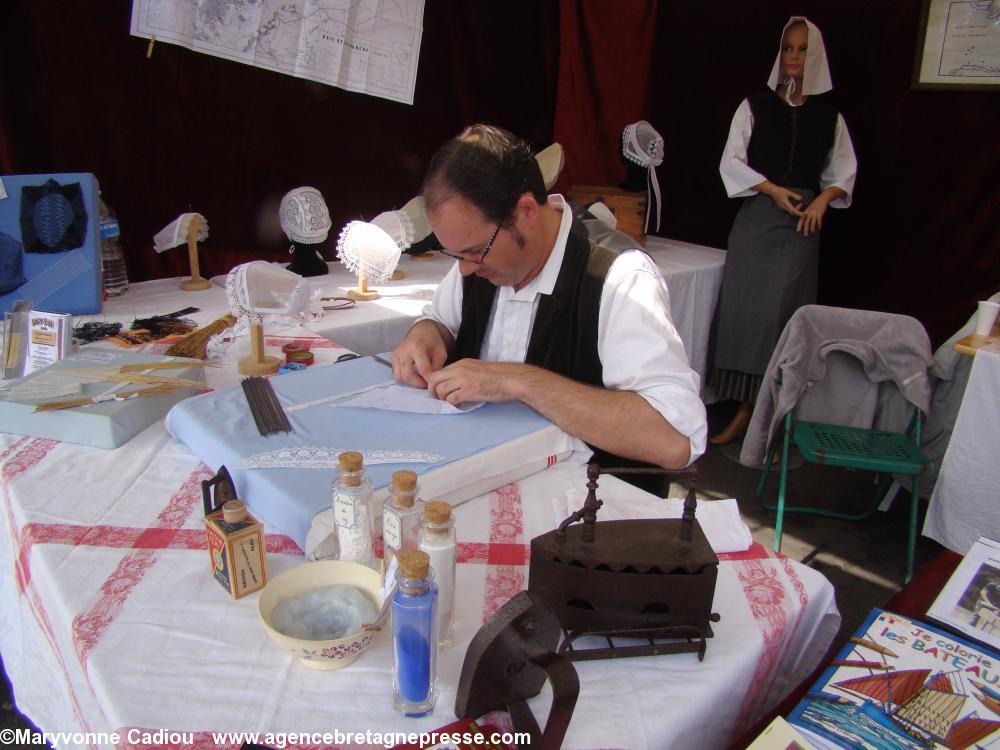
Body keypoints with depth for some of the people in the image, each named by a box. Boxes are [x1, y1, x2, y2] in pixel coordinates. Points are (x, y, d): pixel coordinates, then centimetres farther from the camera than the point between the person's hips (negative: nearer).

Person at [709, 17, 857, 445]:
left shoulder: (829, 116, 11)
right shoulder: (754, 107, 8)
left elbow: (844, 173, 15)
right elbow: (732, 163, 1)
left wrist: (823, 200, -5)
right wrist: (773, 190, -9)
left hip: (801, 223, 1)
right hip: (756, 217, 0)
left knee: (777, 308, -8)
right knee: (745, 303, -7)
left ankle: (750, 410, -3)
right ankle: (747, 407, 0)